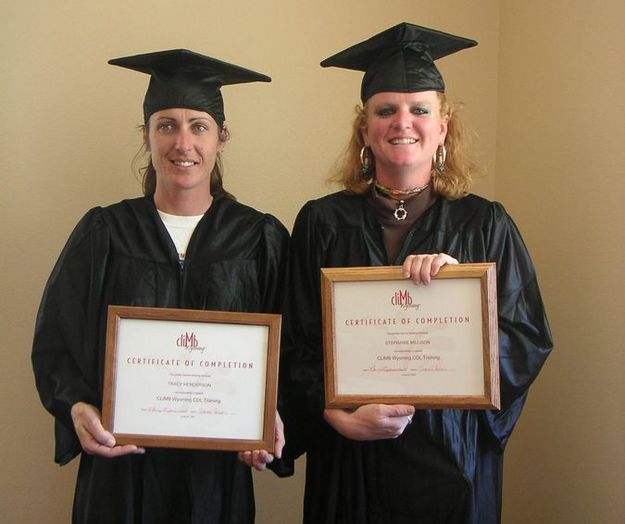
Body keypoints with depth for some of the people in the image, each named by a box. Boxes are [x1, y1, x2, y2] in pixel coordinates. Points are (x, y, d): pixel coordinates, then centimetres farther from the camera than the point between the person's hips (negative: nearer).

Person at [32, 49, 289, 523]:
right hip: (122, 469, 0)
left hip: (218, 470, 0)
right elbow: (56, 341, 1)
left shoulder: (260, 239, 0)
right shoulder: (104, 234, 0)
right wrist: (78, 408, -15)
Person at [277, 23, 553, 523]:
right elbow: (298, 346, -3)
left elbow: (530, 342, -5)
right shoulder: (323, 223, -3)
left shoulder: (485, 225, -1)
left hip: (452, 460, 1)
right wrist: (340, 418, -17)